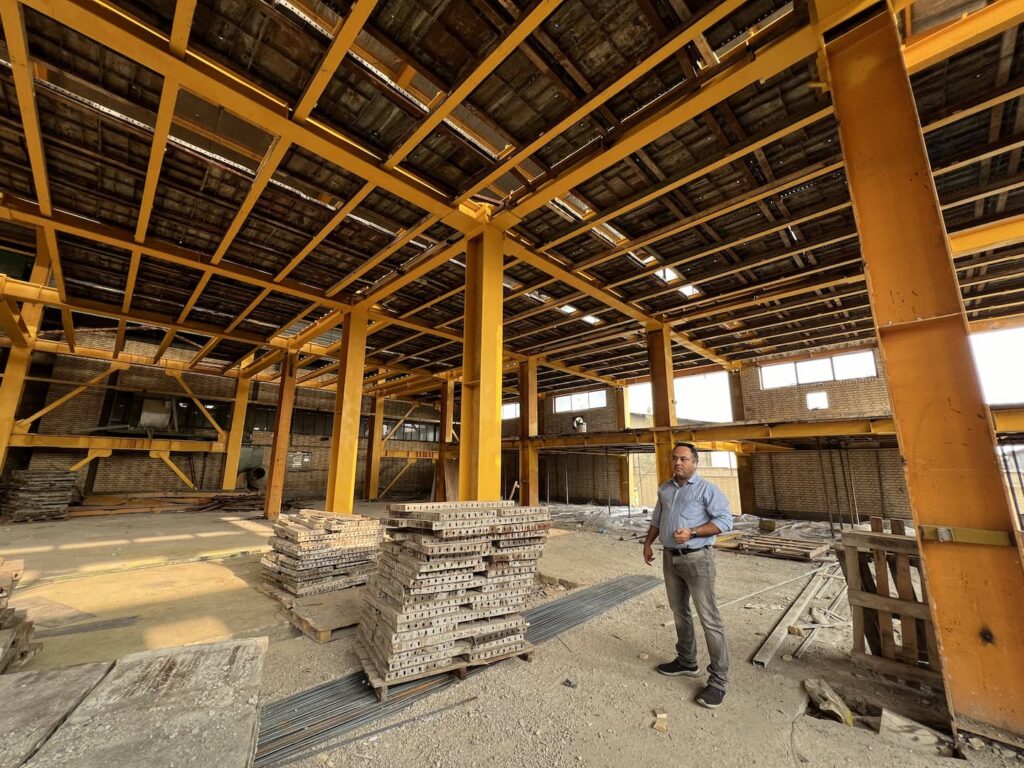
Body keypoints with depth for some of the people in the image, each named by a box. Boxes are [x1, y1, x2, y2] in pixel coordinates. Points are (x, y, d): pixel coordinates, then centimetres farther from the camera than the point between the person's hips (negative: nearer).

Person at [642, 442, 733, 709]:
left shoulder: (707, 489, -9)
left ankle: (718, 680, 11)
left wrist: (692, 533, -22)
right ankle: (686, 662, 34)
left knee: (709, 619, -2)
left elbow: (725, 520, -15)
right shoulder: (665, 489, 10)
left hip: (697, 559, -6)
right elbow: (656, 519, 19)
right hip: (670, 558, 7)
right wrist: (648, 543, 12)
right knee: (679, 613, 18)